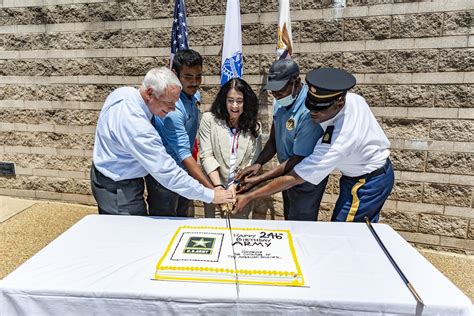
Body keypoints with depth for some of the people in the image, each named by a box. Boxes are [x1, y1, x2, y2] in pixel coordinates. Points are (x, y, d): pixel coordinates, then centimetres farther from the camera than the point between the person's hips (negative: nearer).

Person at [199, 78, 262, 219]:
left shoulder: (253, 127, 3)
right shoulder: (209, 119, -3)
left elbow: (253, 161, -3)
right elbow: (206, 156, -9)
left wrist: (236, 186, -16)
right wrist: (219, 187, -18)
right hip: (215, 190, -1)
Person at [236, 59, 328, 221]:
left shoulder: (309, 111, -29)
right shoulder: (281, 102, -5)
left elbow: (298, 160, -26)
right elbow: (273, 140, 2)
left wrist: (257, 180, -26)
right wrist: (258, 164, -16)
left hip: (306, 179, -7)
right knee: (288, 221, 24)